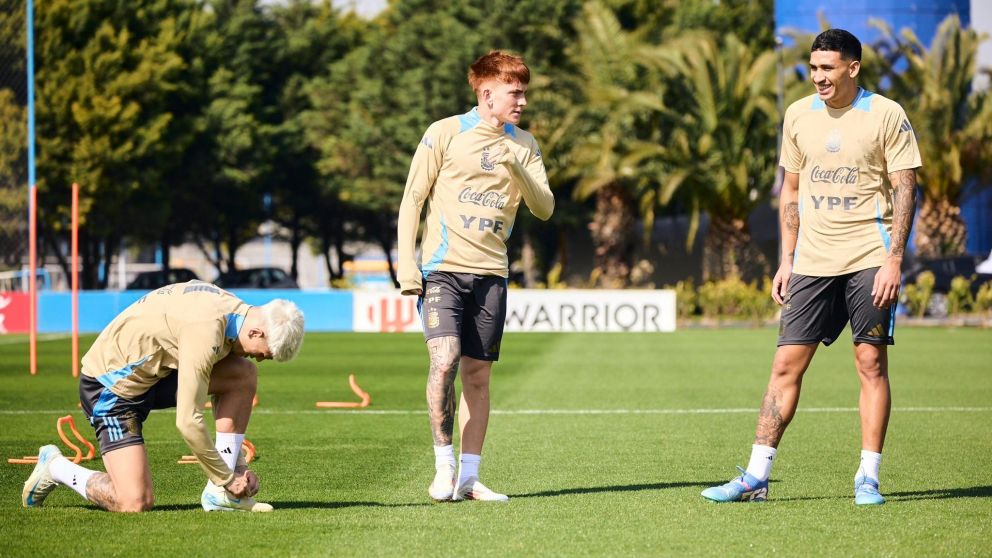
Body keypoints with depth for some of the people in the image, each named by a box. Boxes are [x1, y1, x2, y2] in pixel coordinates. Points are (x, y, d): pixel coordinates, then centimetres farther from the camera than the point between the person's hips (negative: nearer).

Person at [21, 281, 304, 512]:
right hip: (111, 386, -9)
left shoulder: (234, 313, -1)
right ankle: (55, 467, 8)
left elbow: (225, 402, 14)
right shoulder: (206, 331, -31)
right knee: (135, 502, -19)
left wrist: (238, 465, 9)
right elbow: (188, 423, -28)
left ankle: (219, 494, -4)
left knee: (244, 374, -8)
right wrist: (227, 478, -16)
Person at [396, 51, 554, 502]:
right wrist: (406, 262, -7)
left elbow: (544, 208, 5)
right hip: (442, 268, -4)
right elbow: (412, 199, 1)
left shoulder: (524, 145, 11)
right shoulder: (445, 133, -1)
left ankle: (469, 477, 8)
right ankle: (443, 465, -7)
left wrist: (517, 168, -12)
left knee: (477, 374, 3)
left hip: (490, 274, 4)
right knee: (445, 360, -20)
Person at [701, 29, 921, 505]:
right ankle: (756, 478, 1)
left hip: (868, 260, -4)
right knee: (786, 364, 0)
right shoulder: (798, 116, 9)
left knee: (871, 363, -3)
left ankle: (868, 478, 5)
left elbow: (904, 190, -4)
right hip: (812, 263, 4)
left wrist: (894, 259, -12)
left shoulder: (886, 116, -3)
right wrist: (786, 261, 10)